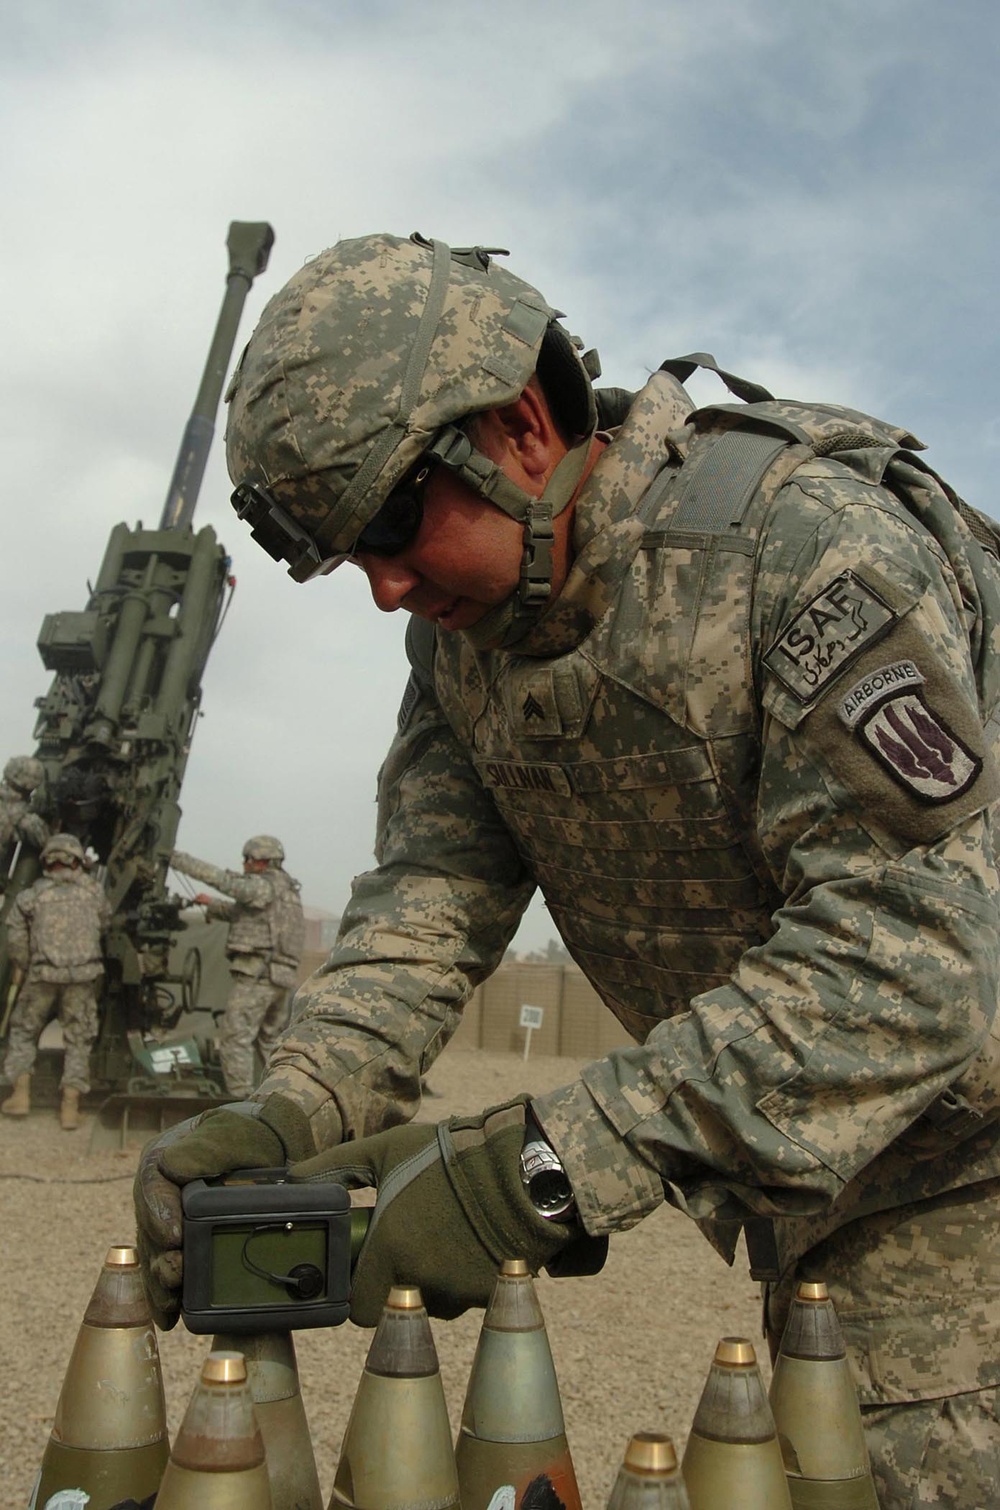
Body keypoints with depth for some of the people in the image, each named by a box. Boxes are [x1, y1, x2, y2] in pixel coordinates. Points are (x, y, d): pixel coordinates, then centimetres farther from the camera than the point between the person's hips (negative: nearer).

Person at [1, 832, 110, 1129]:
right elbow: (104, 926, 15)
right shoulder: (93, 890, 5)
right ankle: (70, 1106, 4)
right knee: (79, 1038, 9)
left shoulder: (29, 896, 2)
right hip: (83, 975, 0)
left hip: (43, 974, 0)